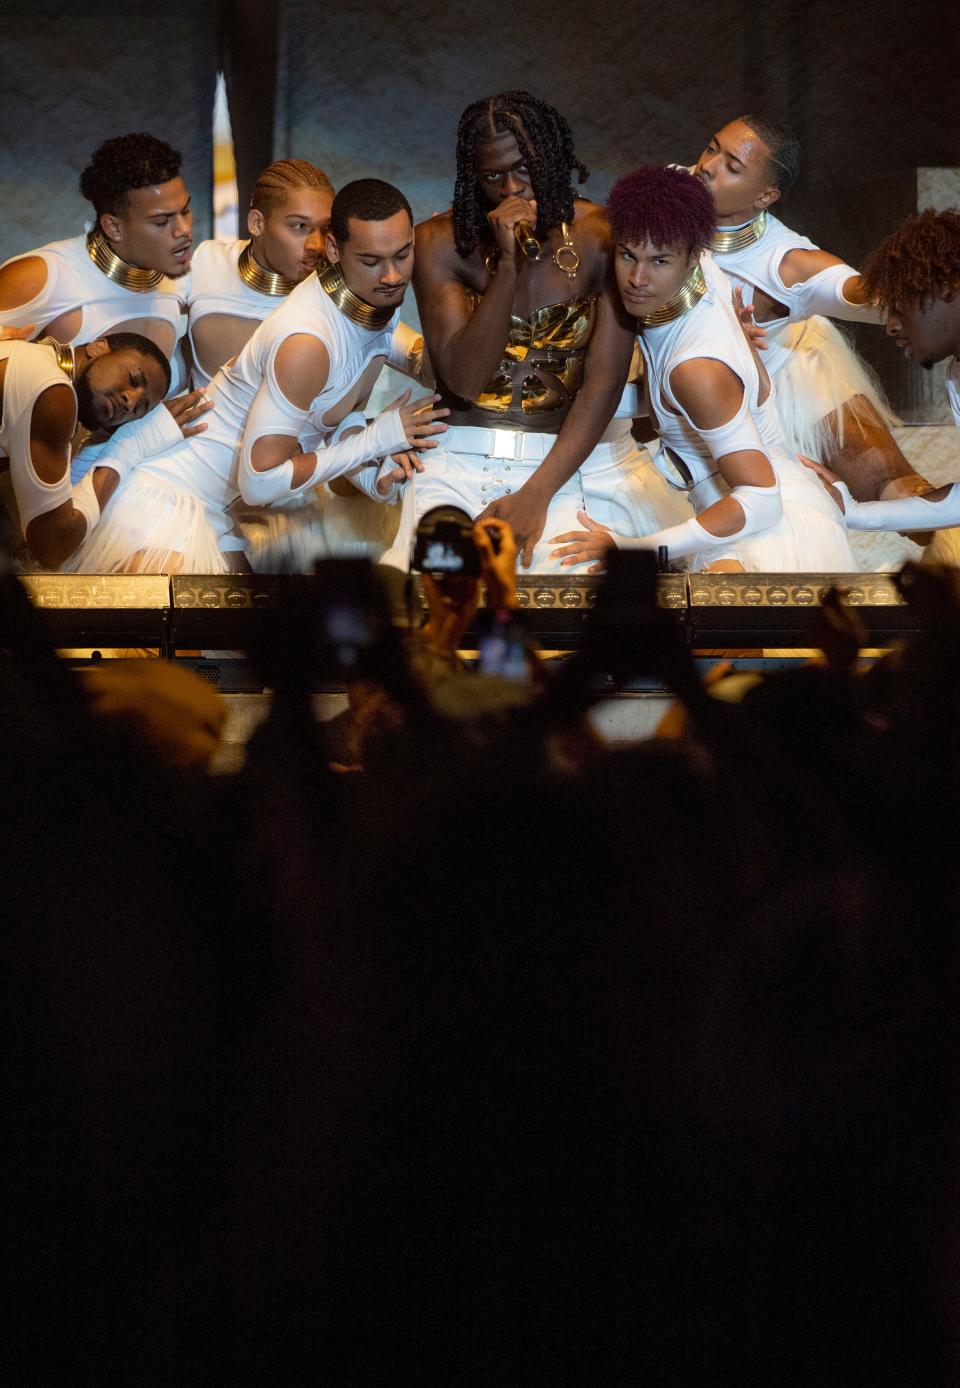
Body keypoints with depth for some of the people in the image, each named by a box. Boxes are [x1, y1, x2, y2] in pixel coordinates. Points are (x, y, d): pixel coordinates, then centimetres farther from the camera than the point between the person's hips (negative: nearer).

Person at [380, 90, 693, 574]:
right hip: (466, 458, -1)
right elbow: (464, 380, -12)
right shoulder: (441, 243, -3)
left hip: (575, 456, 1)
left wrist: (536, 494, -19)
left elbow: (603, 383, -10)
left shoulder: (602, 239, -4)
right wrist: (508, 265, -21)